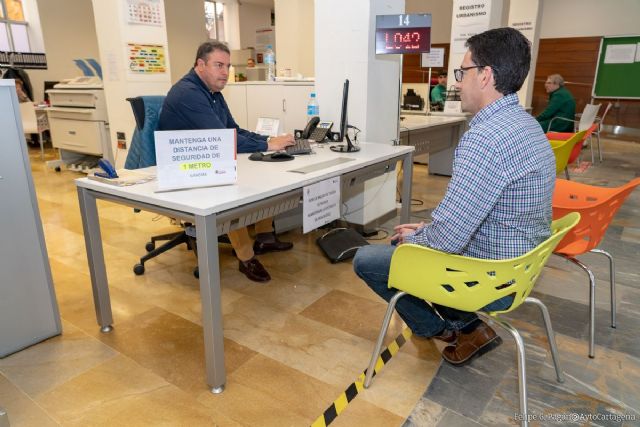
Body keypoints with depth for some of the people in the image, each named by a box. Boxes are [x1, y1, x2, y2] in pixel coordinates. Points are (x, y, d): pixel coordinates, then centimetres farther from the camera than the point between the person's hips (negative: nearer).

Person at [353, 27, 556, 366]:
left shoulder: (485, 136, -29)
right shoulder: (523, 123, 5)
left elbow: (446, 241, -30)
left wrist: (414, 239, -9)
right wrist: (428, 228, 8)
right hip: (516, 266, 10)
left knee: (366, 259, 0)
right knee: (404, 240, 24)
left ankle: (439, 329, 19)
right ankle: (466, 325, 18)